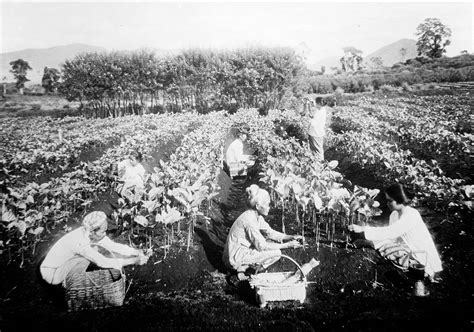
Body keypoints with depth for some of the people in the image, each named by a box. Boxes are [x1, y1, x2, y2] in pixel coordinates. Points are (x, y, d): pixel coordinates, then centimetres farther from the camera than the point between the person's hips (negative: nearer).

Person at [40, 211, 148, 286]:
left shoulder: (91, 233, -11)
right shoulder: (80, 242, -33)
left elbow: (113, 246, -6)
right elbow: (102, 262, -32)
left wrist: (136, 252, -18)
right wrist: (133, 261, -31)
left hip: (62, 264, 8)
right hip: (51, 274, -8)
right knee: (86, 258, -25)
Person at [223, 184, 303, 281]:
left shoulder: (257, 216, 3)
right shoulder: (249, 219, -25)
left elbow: (270, 232, 10)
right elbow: (261, 246, -22)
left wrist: (290, 237, -2)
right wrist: (287, 245, -18)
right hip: (235, 258, -9)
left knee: (273, 241, 9)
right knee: (276, 253, -13)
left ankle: (244, 266, 7)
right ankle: (242, 268, -3)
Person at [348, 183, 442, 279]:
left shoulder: (412, 216, -25)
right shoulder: (394, 215, 1)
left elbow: (390, 232, -35)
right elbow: (392, 237, 1)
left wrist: (363, 229, -39)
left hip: (423, 256, -8)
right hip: (408, 251, 8)